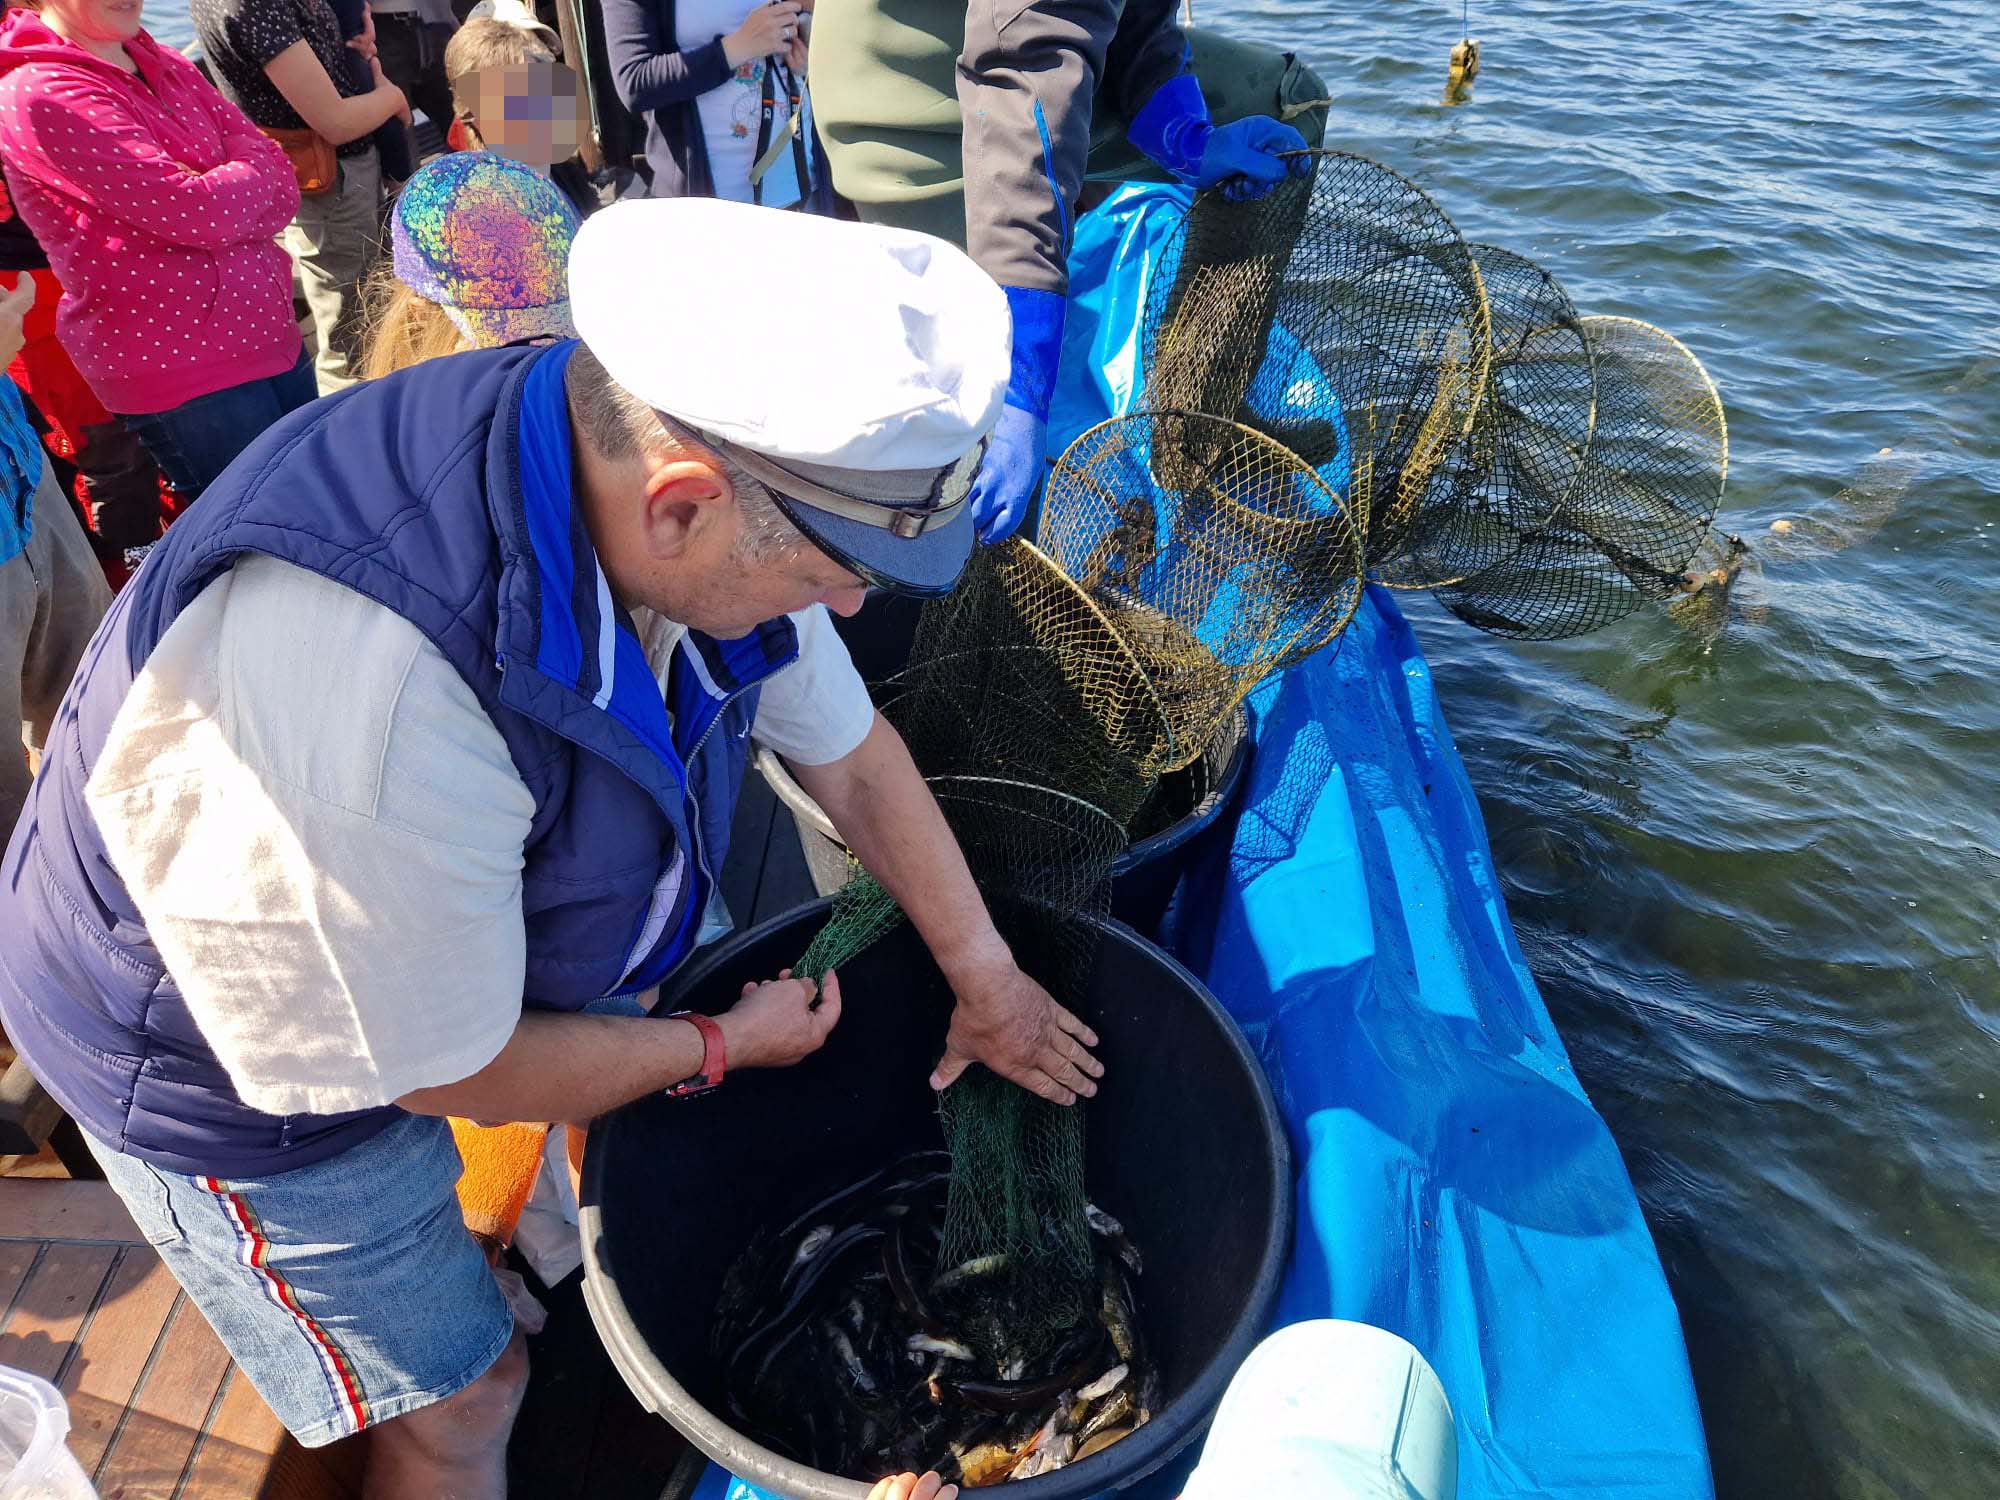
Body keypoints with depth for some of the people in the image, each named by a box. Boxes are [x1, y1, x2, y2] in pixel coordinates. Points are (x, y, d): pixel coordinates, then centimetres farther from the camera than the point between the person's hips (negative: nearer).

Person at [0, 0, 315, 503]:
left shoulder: (166, 66, 10)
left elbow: (282, 190, 2)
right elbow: (200, 211, -22)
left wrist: (220, 197, -16)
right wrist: (255, 172, -3)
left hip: (268, 332, 7)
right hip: (178, 366, -7)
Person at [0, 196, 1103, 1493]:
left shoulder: (681, 470, -23)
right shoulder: (366, 717, -45)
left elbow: (850, 753, -8)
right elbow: (447, 1073, -27)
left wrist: (988, 980, 3)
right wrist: (724, 1045, -11)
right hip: (242, 1057, -5)